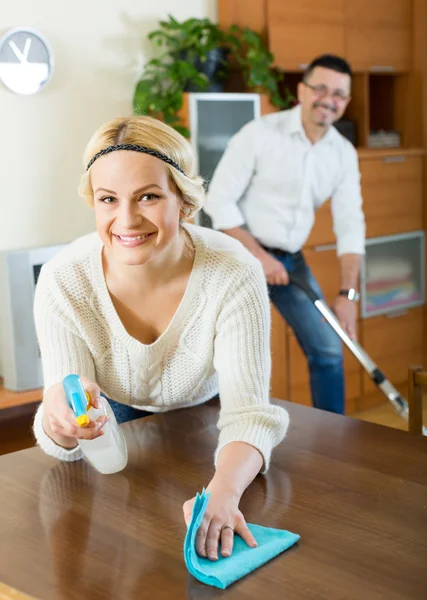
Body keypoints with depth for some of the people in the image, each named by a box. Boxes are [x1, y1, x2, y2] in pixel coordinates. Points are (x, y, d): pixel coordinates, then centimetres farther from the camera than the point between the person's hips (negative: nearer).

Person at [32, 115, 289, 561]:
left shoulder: (234, 276, -30)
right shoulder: (63, 282, -28)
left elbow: (247, 412, -32)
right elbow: (66, 444, -26)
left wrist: (224, 490, -54)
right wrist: (57, 420, -52)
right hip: (117, 431, 1)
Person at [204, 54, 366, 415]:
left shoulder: (344, 154, 0)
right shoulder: (259, 134, -15)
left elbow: (350, 225, -2)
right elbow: (219, 202, -15)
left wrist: (348, 294, -10)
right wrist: (259, 256, -19)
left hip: (291, 260, 5)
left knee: (328, 349, 4)